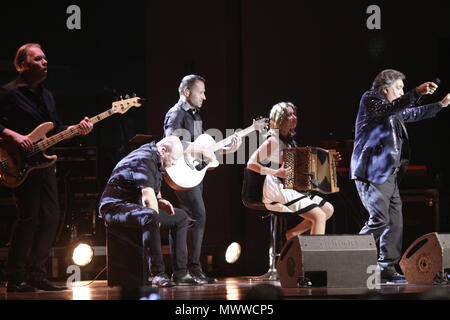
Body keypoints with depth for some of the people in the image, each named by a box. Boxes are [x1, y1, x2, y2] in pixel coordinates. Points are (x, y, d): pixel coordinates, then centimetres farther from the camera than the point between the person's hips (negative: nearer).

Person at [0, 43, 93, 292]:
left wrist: (77, 129, 3)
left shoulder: (46, 95, 17)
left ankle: (37, 274, 13)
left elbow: (56, 129, 19)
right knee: (29, 218, -11)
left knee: (51, 218, 4)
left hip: (44, 163, 8)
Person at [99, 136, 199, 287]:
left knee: (181, 217, 11)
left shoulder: (156, 162, 13)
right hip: (116, 206, -11)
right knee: (150, 217, -41)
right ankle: (158, 274, -37)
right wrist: (157, 219, -21)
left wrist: (160, 200, 9)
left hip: (136, 206, 11)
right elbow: (148, 197, -31)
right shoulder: (144, 160, -20)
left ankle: (180, 273, 4)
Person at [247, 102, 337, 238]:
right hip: (279, 190, -9)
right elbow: (251, 164, -16)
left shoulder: (290, 140, 15)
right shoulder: (273, 141, -11)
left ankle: (292, 234, 6)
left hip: (294, 189, 9)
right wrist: (276, 172, -25)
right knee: (319, 216, -19)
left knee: (328, 209, 6)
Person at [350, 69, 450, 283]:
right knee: (380, 219, -17)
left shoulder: (395, 112, 21)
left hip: (390, 175, 9)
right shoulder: (370, 100, -4)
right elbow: (390, 108, -23)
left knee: (395, 222, 5)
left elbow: (413, 114, 37)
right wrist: (417, 93, -32)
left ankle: (387, 268, 8)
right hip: (372, 173, -9)